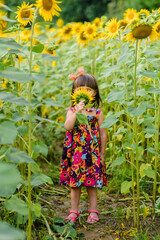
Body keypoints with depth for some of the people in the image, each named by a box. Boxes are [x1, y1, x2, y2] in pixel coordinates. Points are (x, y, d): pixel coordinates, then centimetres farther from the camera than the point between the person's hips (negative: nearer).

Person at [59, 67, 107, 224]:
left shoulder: (97, 113, -1)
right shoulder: (72, 111, 0)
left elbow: (103, 134, 3)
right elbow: (67, 126, -17)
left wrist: (102, 155, 4)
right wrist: (77, 112, -25)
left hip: (92, 154, -1)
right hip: (75, 154, 1)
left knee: (92, 185, 6)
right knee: (74, 184, 8)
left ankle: (93, 211, 19)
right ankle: (74, 211, 20)